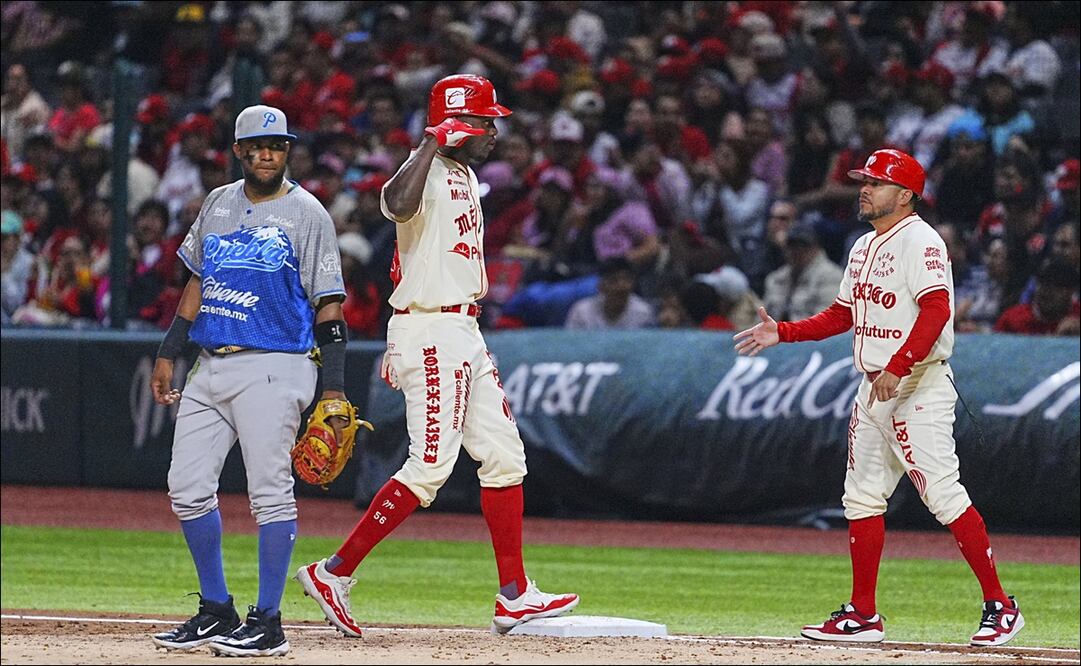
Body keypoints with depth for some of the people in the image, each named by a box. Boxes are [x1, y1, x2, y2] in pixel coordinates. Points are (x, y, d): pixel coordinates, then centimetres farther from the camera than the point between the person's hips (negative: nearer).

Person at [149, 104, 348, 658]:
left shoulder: (306, 214, -2)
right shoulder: (217, 205, 14)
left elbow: (328, 304, -4)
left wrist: (333, 387, -11)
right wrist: (168, 353, 15)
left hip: (273, 367, -6)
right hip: (210, 366, 6)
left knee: (269, 489, -9)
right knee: (188, 488, 3)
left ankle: (267, 624, -5)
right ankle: (216, 612, 14)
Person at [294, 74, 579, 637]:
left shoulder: (465, 178, 17)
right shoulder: (427, 173, -14)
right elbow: (397, 204, -39)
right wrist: (433, 141, -29)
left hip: (465, 334, 10)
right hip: (429, 334, -10)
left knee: (503, 456, 9)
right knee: (430, 467, -12)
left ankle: (515, 596, 12)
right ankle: (333, 572, -5)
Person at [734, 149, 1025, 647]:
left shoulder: (920, 242, -12)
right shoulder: (864, 248, 17)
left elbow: (937, 311, -25)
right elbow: (841, 315, 25)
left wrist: (898, 368, -33)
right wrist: (782, 333, 15)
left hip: (919, 386, -10)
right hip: (873, 389, 10)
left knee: (944, 494, -13)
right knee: (862, 498, 9)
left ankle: (999, 606, -10)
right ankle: (862, 615, 15)